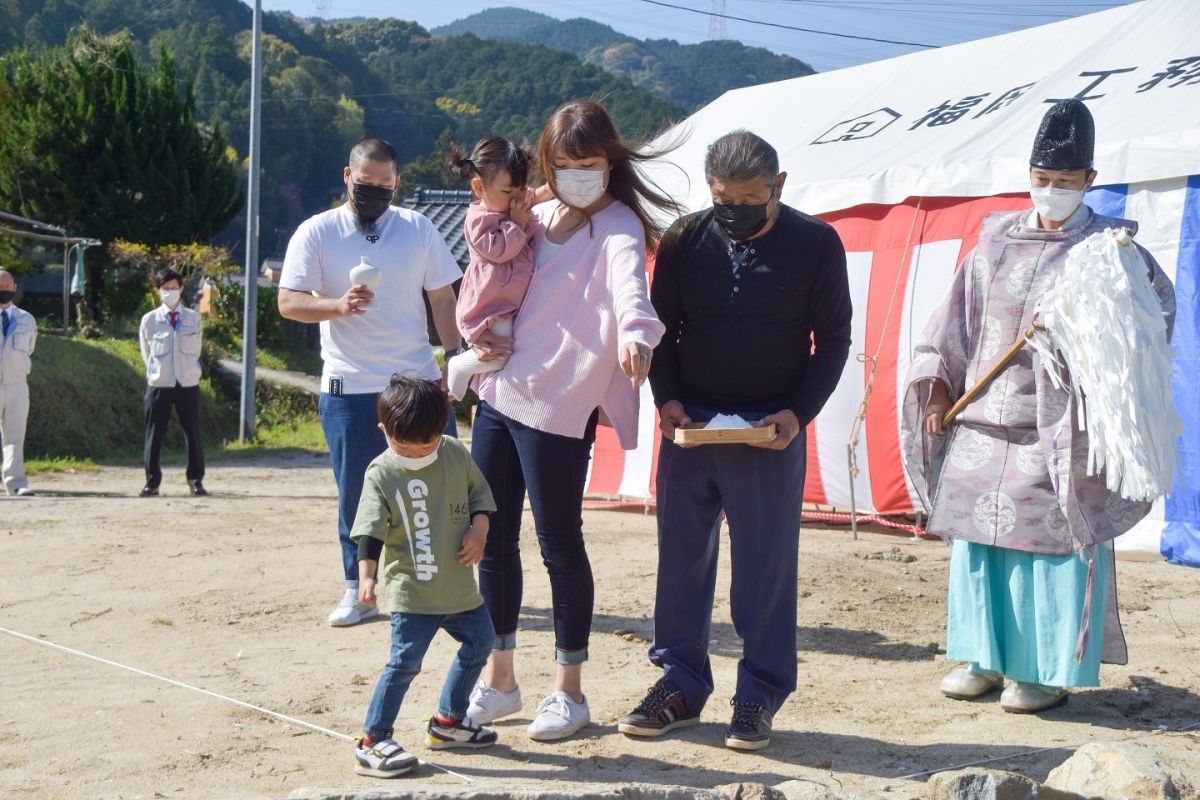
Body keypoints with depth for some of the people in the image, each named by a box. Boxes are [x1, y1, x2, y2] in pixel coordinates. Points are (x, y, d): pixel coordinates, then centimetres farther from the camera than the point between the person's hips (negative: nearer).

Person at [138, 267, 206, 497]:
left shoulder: (193, 318, 2)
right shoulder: (149, 320, 0)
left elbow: (195, 351, 10)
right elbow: (146, 355, 9)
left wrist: (186, 372, 10)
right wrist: (157, 374, 9)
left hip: (188, 384, 1)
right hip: (159, 385, -1)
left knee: (192, 434, 4)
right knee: (154, 435, 2)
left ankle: (196, 480, 11)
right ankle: (152, 482, 9)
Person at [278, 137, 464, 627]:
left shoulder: (418, 229, 7)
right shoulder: (316, 233, 0)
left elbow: (442, 297, 11)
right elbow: (288, 303, -6)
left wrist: (453, 355, 1)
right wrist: (338, 305, -23)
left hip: (419, 382, 2)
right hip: (350, 389, -1)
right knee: (356, 495, 5)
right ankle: (357, 590, 17)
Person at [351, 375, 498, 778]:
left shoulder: (456, 454, -1)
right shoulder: (381, 473, -13)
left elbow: (479, 493, 12)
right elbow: (370, 530, -19)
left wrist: (479, 530, -5)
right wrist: (367, 576, -31)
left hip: (459, 585, 6)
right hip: (412, 590, -6)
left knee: (480, 643, 19)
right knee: (405, 662, -11)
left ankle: (449, 721, 36)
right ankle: (371, 742, -3)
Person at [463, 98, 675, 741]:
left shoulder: (617, 227, -8)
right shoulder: (534, 219, 13)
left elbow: (629, 286, -29)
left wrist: (635, 332, -51)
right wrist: (481, 334, 3)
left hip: (559, 406, -7)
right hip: (500, 393, 7)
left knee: (558, 542, 0)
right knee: (493, 538, 11)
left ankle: (569, 691, 15)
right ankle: (499, 681, 26)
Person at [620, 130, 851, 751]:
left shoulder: (815, 243, -3)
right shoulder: (686, 239, 2)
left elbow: (833, 338, 2)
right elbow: (662, 327, 9)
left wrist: (800, 411, -10)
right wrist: (667, 398, -6)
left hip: (770, 432, -2)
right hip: (689, 425, 3)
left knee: (766, 566, 3)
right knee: (681, 558, 8)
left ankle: (758, 697, 14)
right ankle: (680, 684, 21)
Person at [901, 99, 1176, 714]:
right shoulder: (996, 242, 11)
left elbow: (1159, 302, -12)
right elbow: (955, 318, 15)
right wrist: (939, 384, 7)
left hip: (1059, 429, -5)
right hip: (981, 423, 5)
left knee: (1053, 541, -2)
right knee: (978, 537, 9)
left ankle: (1047, 671, 10)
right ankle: (984, 658, 22)